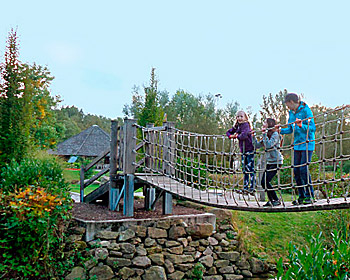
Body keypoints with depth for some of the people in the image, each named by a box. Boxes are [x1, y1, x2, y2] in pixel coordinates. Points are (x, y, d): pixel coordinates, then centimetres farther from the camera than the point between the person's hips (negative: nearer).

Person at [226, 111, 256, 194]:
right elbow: (229, 132, 24)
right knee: (245, 169, 11)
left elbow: (244, 135, -28)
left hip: (249, 149, -9)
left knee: (250, 169, -8)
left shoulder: (246, 125, -12)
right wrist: (231, 136, 2)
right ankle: (245, 187, 17)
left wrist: (237, 136, -9)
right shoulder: (237, 126, 13)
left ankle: (252, 188, -5)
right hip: (243, 150, 9)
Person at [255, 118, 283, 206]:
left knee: (266, 182, -14)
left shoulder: (275, 134, -11)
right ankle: (271, 201, 13)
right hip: (269, 162, 8)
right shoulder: (267, 135, 15)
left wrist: (264, 134, -19)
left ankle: (276, 200, -2)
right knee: (263, 182, 2)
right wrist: (253, 137, 9)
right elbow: (257, 145, 16)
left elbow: (268, 145, -24)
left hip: (276, 161, -8)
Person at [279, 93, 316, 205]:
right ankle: (301, 196, 13)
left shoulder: (306, 110, -9)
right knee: (296, 170, 3)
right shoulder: (291, 113, 12)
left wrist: (301, 126, -27)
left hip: (307, 144, -7)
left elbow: (313, 128, -12)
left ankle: (310, 195, 0)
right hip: (297, 145, 7)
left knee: (304, 169, -12)